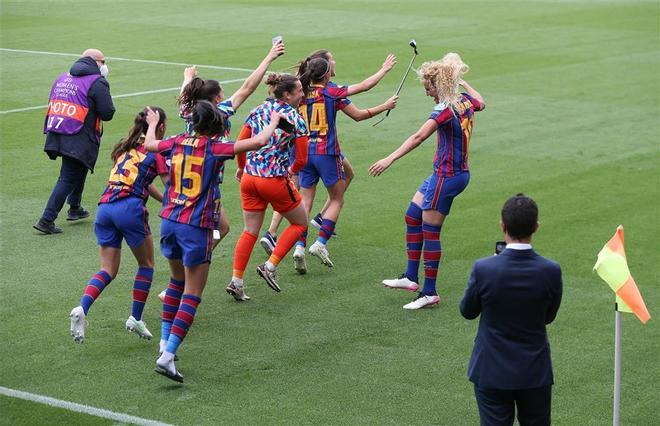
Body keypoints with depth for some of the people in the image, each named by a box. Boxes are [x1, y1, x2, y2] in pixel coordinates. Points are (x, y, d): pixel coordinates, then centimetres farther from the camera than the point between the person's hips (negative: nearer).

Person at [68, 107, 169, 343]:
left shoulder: (126, 147, 24)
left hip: (105, 207, 6)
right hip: (130, 208, -6)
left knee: (108, 270, 7)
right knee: (146, 263, 15)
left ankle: (82, 308, -17)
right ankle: (136, 318, 11)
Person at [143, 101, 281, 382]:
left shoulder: (177, 142, 6)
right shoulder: (215, 148, -9)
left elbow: (149, 144, 27)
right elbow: (259, 141, -14)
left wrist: (153, 124, 46)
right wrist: (274, 122, 6)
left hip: (169, 221, 6)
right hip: (196, 227, -6)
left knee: (178, 280, 28)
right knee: (192, 294, -1)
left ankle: (165, 340, 29)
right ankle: (168, 356, -12)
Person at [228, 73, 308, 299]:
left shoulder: (258, 111, 7)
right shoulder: (295, 119, -7)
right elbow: (301, 160, -5)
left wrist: (242, 168, 28)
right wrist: (290, 171, 18)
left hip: (249, 177, 6)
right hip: (274, 180, -6)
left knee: (250, 231, 14)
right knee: (300, 223, 15)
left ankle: (236, 280, 6)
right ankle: (270, 267, 4)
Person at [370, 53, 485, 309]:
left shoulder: (446, 109, -22)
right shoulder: (465, 101, 4)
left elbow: (419, 137, -34)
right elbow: (481, 103, 30)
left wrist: (390, 159, -41)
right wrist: (463, 83, 43)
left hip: (446, 177, -10)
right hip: (459, 173, 10)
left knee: (430, 233, -2)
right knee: (412, 218, 16)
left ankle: (430, 293, 6)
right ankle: (411, 278, 21)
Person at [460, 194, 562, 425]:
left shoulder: (484, 269, -19)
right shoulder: (551, 271, -15)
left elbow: (467, 311, -1)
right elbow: (549, 317, 2)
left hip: (492, 372, -1)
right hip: (535, 372, 1)